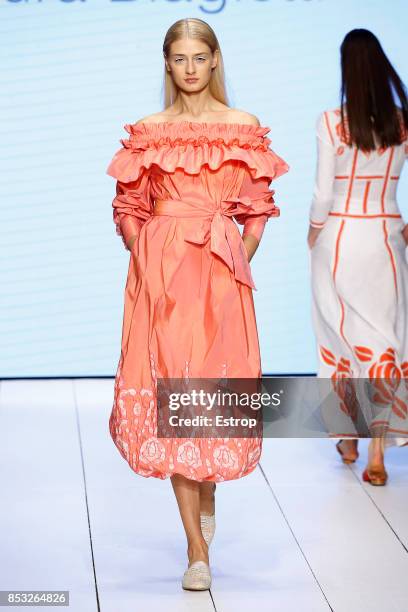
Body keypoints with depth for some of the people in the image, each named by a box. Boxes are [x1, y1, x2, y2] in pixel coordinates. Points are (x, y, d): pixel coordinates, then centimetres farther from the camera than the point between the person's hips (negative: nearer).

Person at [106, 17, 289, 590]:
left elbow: (257, 209, 8)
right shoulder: (147, 131, 8)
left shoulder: (245, 128, 7)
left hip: (222, 275, 0)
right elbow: (129, 208, 10)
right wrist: (147, 258, -1)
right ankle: (197, 548, -1)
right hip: (161, 272, 0)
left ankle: (207, 494, 33)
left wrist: (239, 262, -2)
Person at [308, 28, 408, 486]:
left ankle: (350, 439, 23)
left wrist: (313, 233, 7)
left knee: (343, 338, 13)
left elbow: (324, 192, -9)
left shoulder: (331, 122, -11)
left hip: (339, 237, -1)